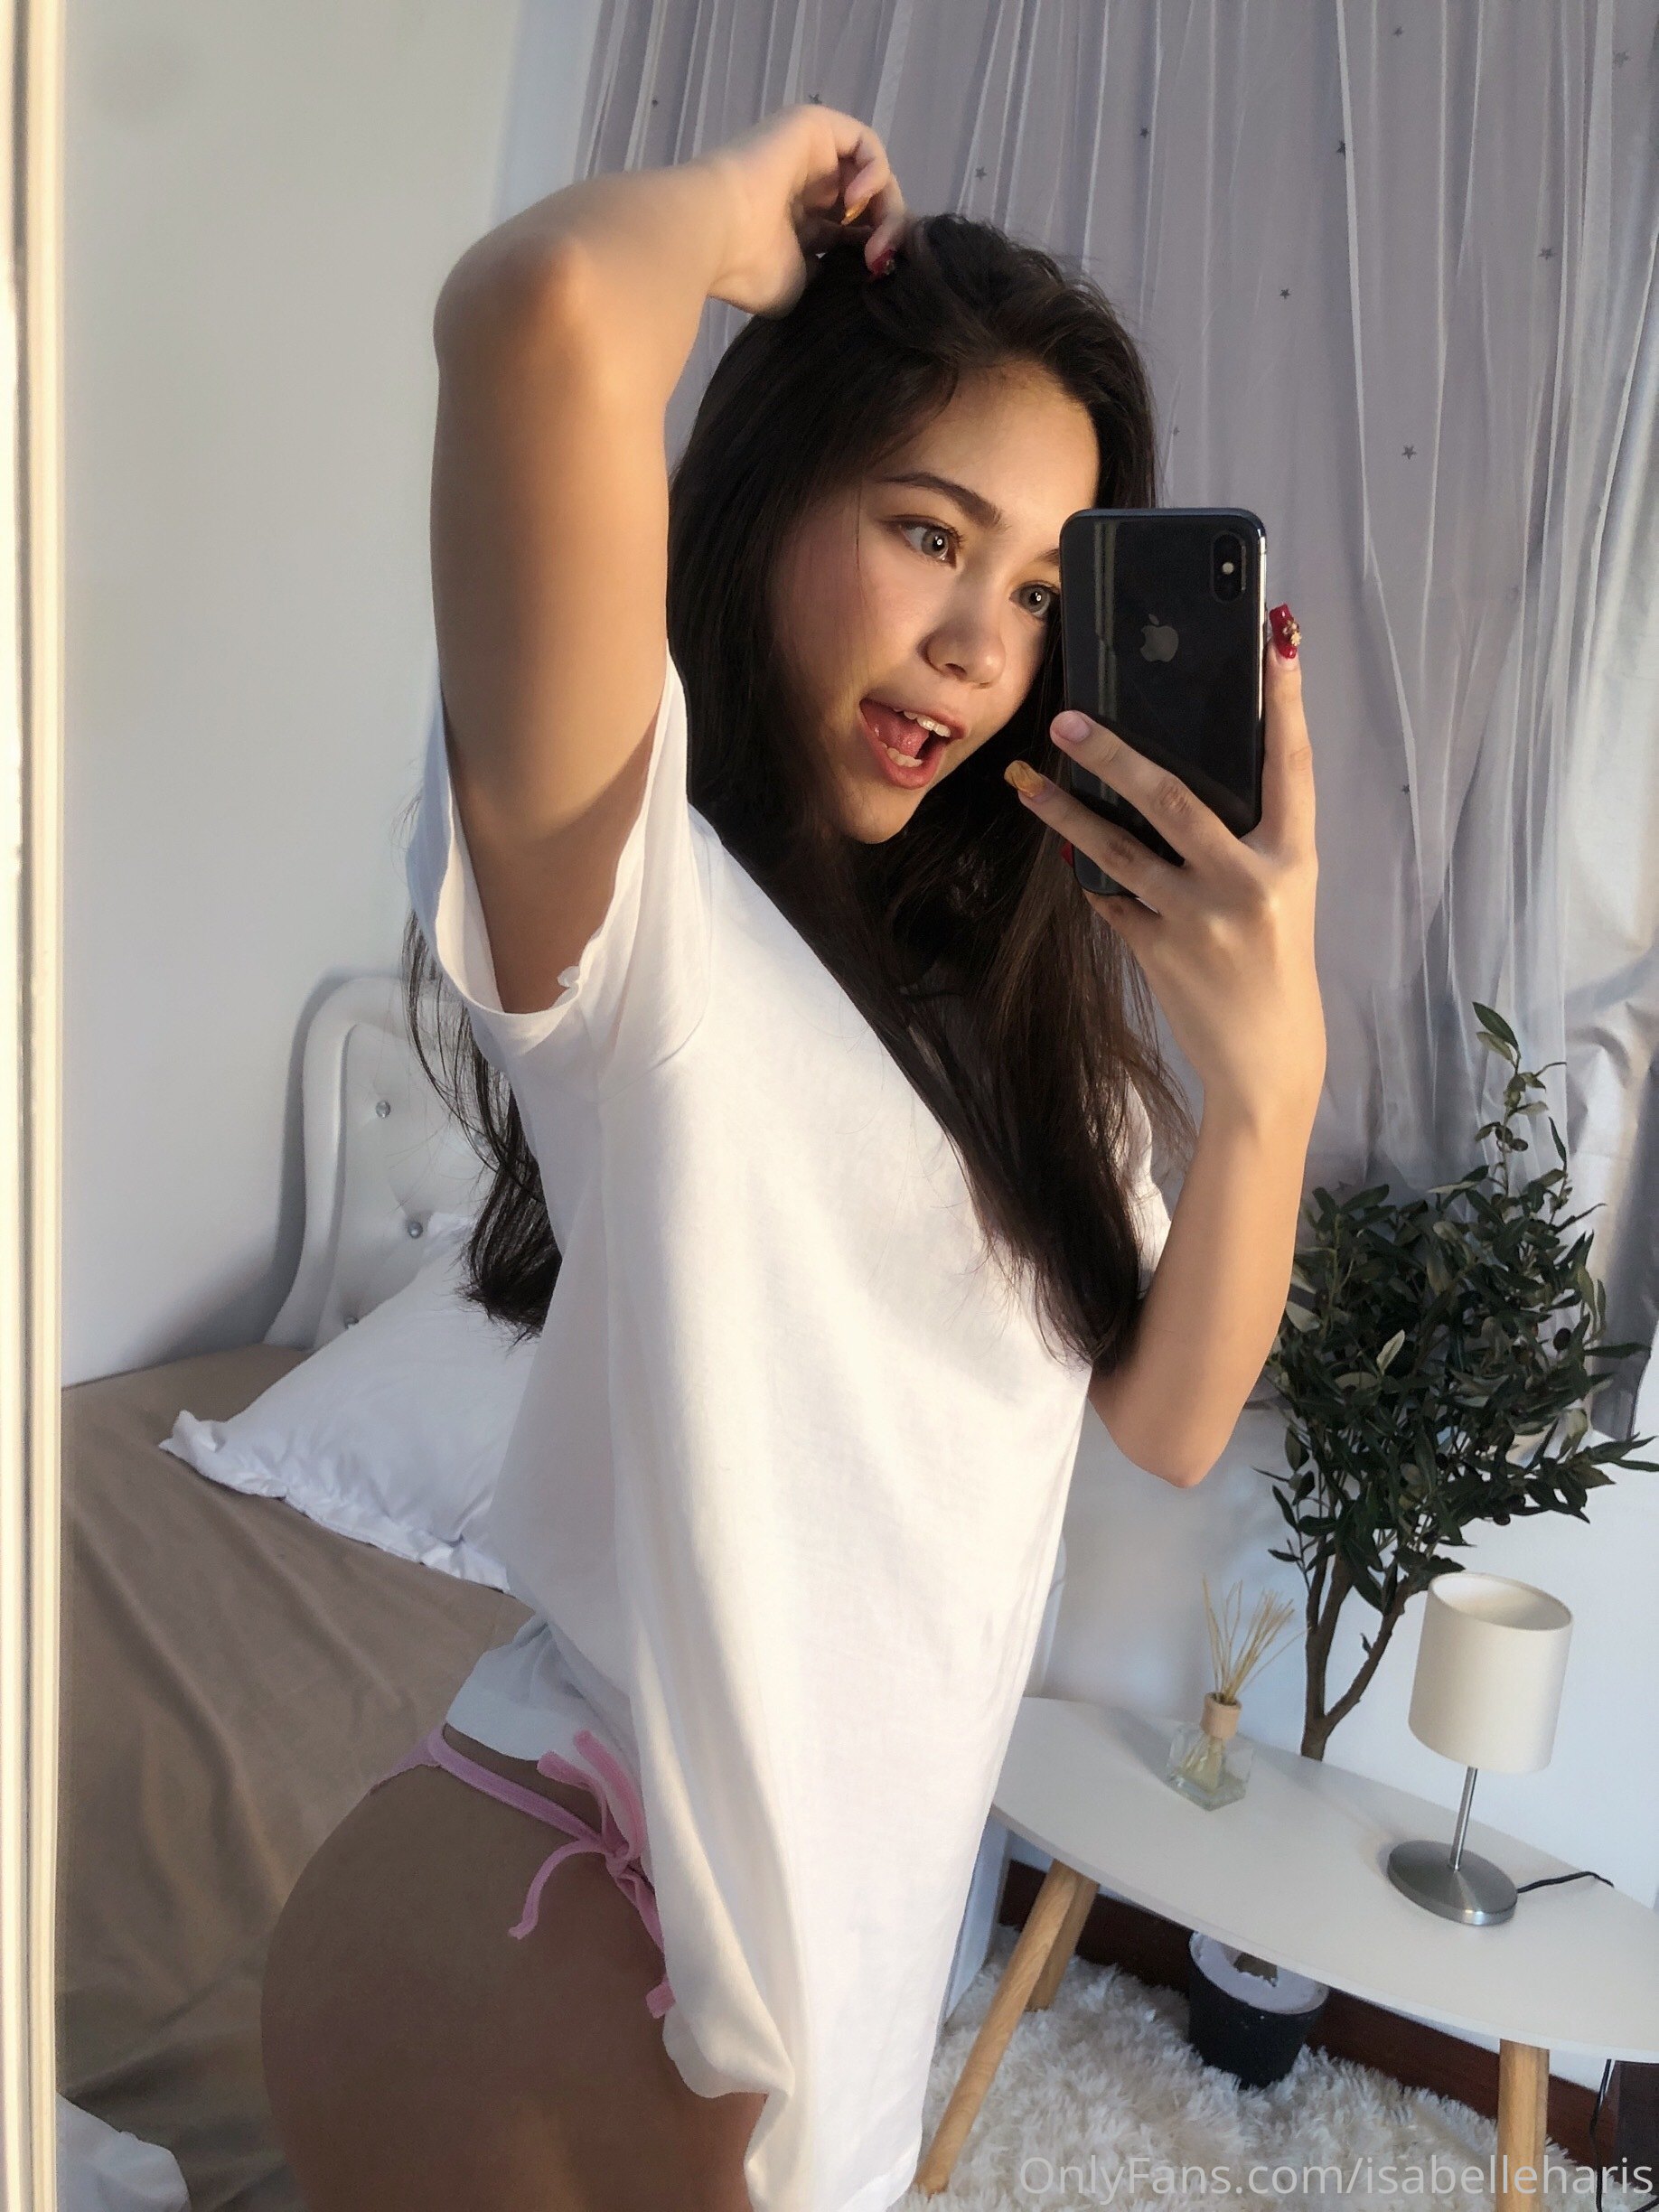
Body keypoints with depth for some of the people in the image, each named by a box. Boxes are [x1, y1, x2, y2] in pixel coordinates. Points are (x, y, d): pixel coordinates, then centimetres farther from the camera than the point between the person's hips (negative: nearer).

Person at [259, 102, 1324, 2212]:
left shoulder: (1004, 986, 6)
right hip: (564, 1963, -7)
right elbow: (543, 311, -35)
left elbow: (1170, 1416, 2)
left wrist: (1271, 1063, -14)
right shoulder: (630, 889, -17)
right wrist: (754, 197, -13)